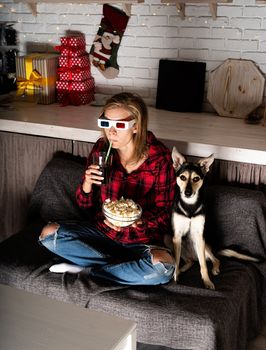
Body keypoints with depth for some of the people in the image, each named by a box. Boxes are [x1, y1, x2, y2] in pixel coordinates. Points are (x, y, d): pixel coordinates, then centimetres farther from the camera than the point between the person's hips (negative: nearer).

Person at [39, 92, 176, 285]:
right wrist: (87, 184, -19)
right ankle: (126, 266, -12)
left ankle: (87, 269, -13)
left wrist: (136, 220, -29)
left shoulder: (159, 158, -15)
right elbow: (85, 204, 3)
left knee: (163, 266, -35)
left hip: (142, 239, -3)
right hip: (102, 231, 4)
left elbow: (162, 215, -8)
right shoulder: (101, 148, -5)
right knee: (49, 233, -16)